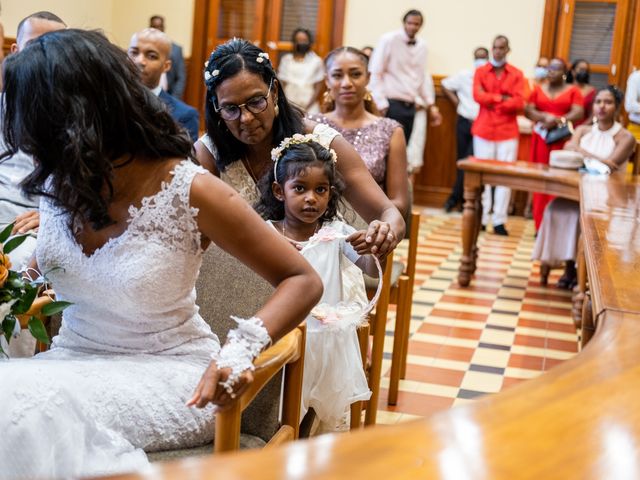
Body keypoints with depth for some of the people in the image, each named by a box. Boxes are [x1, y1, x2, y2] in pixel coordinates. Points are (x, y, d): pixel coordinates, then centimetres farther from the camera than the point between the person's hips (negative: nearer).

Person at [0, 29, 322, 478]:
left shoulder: (188, 191, -17)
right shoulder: (59, 183, 0)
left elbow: (303, 281, -13)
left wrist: (241, 349, -29)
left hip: (168, 372, -5)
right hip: (73, 358, 6)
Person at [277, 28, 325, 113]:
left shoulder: (316, 61, 3)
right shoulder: (286, 59, 10)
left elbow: (318, 88, 3)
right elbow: (282, 85, 10)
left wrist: (307, 107, -5)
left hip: (309, 108, -1)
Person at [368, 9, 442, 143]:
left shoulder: (422, 46, 10)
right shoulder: (389, 40, -8)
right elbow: (375, 73, -10)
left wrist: (431, 105, 11)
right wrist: (382, 105, -15)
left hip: (411, 106, 6)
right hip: (392, 104, -6)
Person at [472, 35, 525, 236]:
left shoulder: (517, 75, 6)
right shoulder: (480, 72, 8)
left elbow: (519, 102, -6)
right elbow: (478, 96, -7)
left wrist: (492, 102, -7)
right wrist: (502, 98, -9)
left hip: (508, 132, 0)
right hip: (483, 130, 0)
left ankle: (499, 220, 0)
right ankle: (481, 218, 5)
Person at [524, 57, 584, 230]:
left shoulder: (573, 90, 5)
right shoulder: (539, 89, 13)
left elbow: (578, 113, -6)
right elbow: (528, 110, 5)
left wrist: (558, 120, -18)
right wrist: (544, 117, -12)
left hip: (563, 139, -2)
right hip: (541, 137, 2)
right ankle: (541, 225, 3)